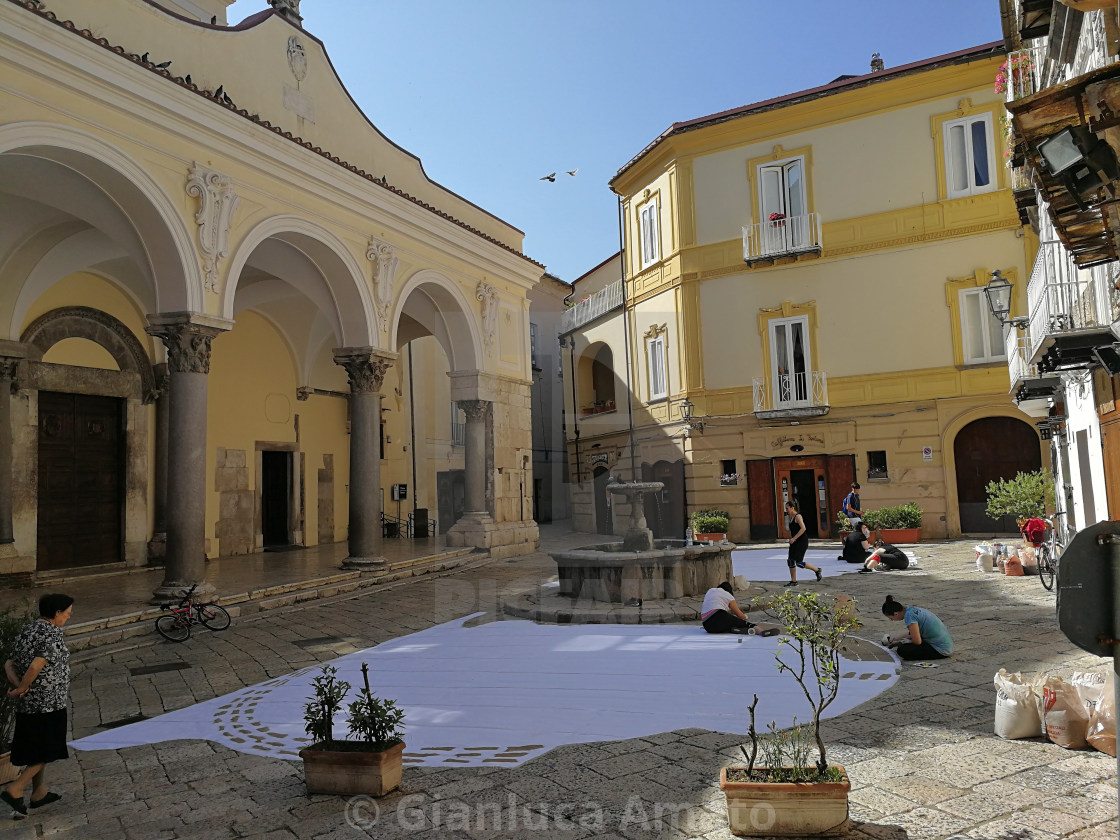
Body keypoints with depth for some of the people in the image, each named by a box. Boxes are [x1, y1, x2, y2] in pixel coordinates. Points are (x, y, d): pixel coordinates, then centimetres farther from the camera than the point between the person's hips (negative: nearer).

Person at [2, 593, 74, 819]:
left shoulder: (26, 632, 9)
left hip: (29, 702, 8)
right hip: (48, 702, -8)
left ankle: (39, 793, 27)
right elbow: (35, 667, -27)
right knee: (46, 751, 5)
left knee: (37, 749, 18)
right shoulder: (53, 635, -18)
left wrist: (19, 686, -9)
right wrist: (21, 689, -11)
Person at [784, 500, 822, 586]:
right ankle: (793, 581, 9)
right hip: (795, 542, 9)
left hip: (802, 542, -9)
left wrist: (794, 538, -25)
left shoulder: (798, 516, -14)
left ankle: (817, 570, 12)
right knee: (790, 561, 3)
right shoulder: (791, 517, 12)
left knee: (799, 562, -9)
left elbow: (803, 528, -25)